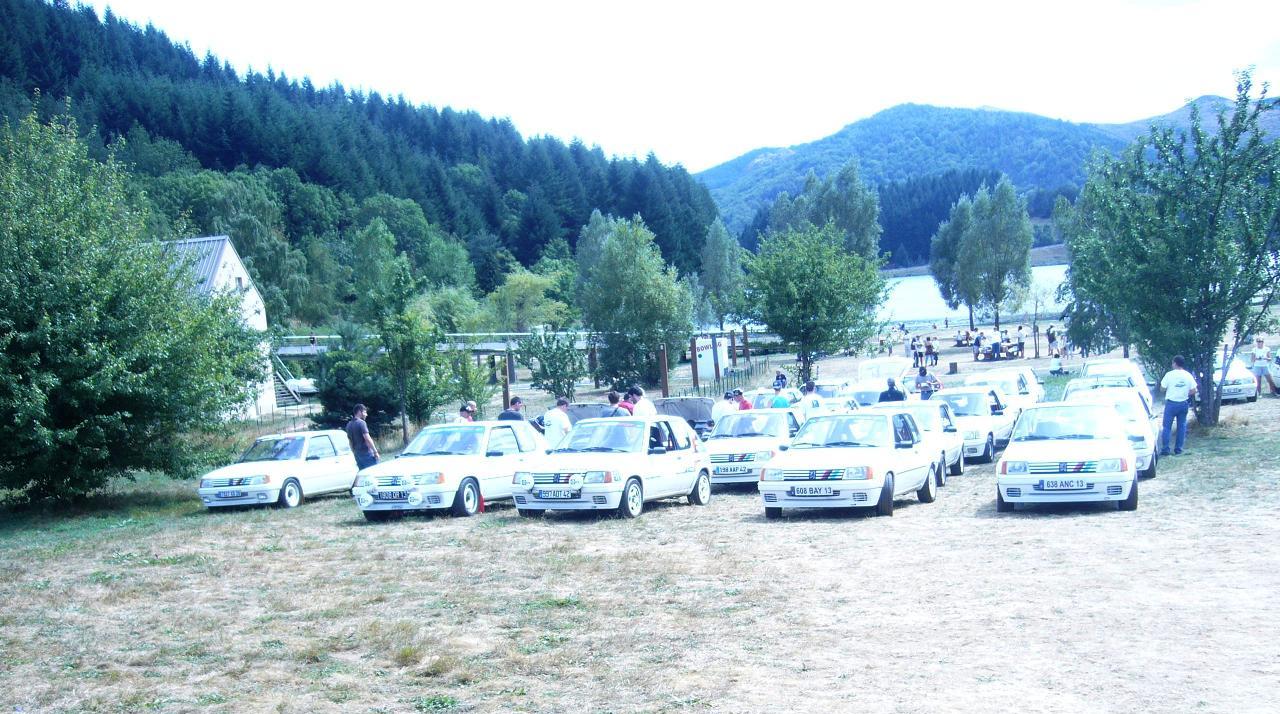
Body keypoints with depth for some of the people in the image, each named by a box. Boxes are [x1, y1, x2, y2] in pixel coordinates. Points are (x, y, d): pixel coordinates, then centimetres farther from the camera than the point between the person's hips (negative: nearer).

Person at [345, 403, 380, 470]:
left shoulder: (349, 425, 12)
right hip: (367, 453, -8)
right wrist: (375, 452, -13)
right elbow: (367, 439, -17)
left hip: (357, 454, 8)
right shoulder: (361, 423, -12)